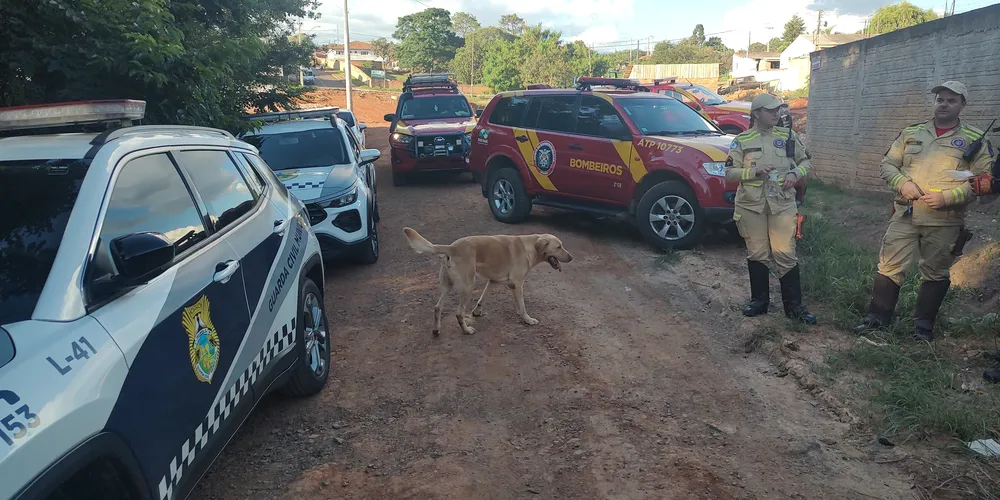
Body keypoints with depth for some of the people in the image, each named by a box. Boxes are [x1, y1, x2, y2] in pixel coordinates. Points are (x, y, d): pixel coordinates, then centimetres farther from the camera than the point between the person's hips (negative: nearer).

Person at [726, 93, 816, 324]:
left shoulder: (787, 136, 8)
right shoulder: (742, 140, 4)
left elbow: (806, 161, 17)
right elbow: (730, 172, 1)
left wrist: (795, 173, -4)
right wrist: (754, 171, -14)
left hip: (782, 203, 0)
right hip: (751, 205, 0)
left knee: (785, 254, -4)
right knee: (757, 254, 7)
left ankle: (794, 305, 6)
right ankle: (759, 300, 21)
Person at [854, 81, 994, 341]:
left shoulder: (974, 139, 2)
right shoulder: (911, 133, 10)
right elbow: (887, 165, 10)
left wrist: (946, 197, -17)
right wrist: (903, 183, -10)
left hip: (944, 221, -1)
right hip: (905, 215, 1)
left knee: (935, 274, 9)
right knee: (889, 267, 1)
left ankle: (923, 325, 22)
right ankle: (877, 317, 11)